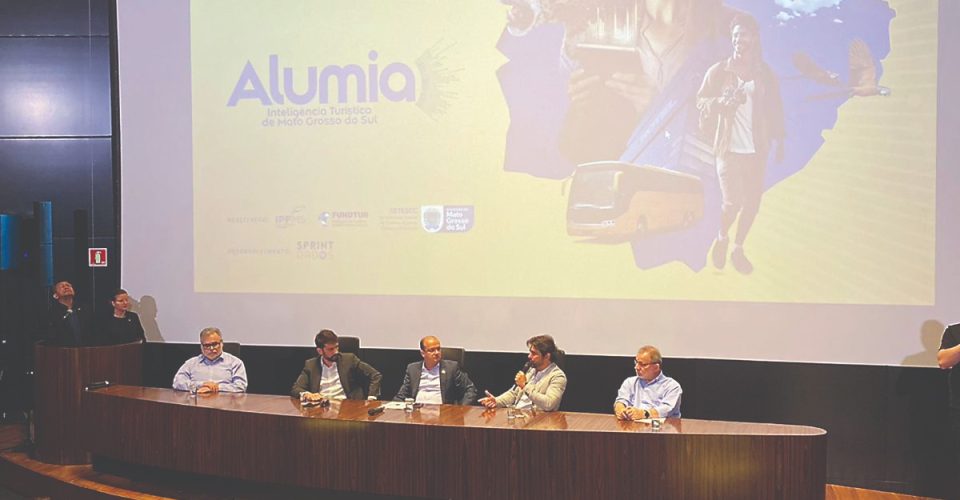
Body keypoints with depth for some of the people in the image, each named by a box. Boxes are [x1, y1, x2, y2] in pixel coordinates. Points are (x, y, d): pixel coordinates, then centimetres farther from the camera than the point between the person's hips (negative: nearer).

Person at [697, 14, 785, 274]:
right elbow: (701, 101, 3)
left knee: (752, 202, 5)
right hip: (729, 148, -3)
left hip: (756, 150, 3)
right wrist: (720, 102, -18)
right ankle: (722, 238, 21)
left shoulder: (765, 73, 5)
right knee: (732, 202, -10)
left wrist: (779, 142, 7)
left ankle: (738, 248, 25)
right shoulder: (718, 71, -1)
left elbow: (775, 109, 10)